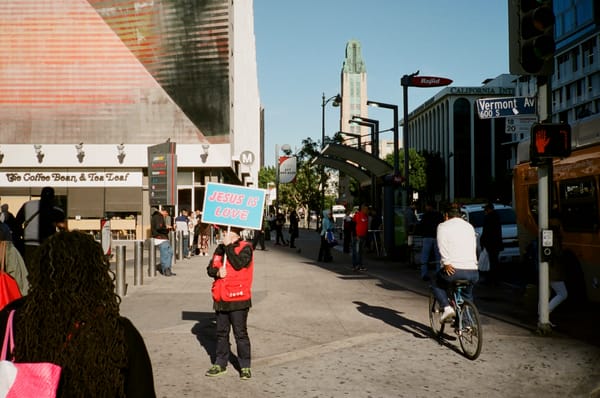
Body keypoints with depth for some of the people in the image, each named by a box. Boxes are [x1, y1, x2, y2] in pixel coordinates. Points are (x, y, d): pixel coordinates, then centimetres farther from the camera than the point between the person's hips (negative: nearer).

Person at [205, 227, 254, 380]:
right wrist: (217, 272, -11)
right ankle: (220, 363, 26)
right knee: (221, 333, 14)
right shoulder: (220, 248, 12)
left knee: (240, 333, -1)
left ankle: (245, 366, 9)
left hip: (238, 298, -6)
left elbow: (238, 264, -22)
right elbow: (210, 268, 11)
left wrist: (228, 246, -17)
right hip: (221, 298, 6)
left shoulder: (246, 248, -6)